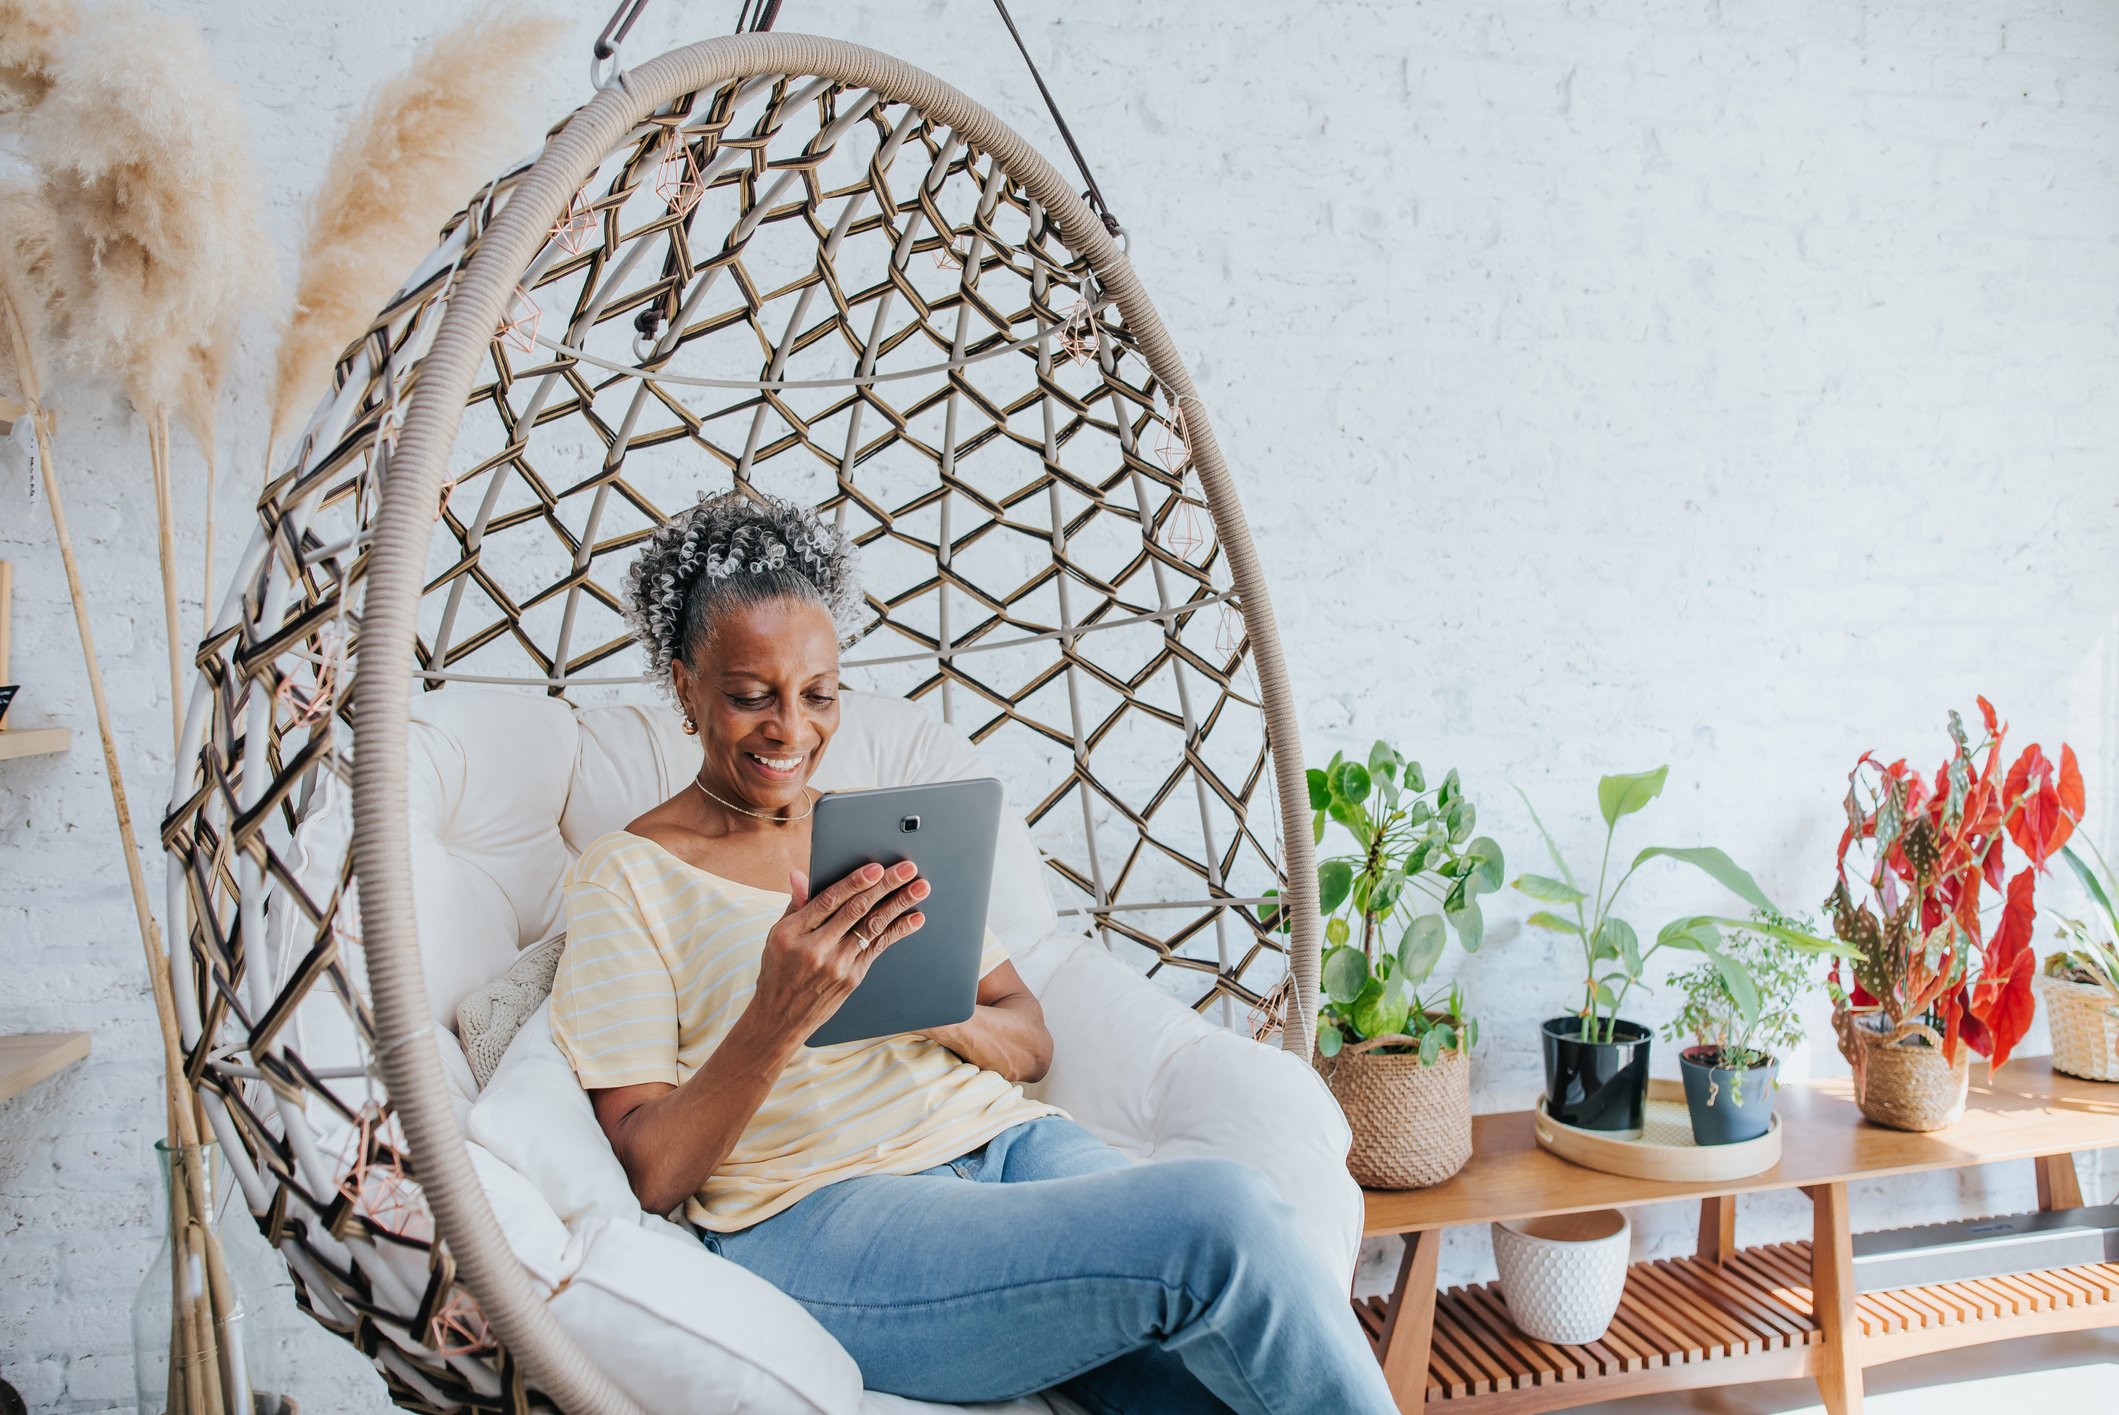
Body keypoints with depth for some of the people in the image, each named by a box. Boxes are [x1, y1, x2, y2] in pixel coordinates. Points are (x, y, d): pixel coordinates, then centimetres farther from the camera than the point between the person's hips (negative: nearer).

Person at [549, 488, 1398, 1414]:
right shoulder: (626, 875, 5)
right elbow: (651, 1176, -3)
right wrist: (779, 1016, -20)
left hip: (1008, 1143, 5)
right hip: (817, 1214, -4)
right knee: (1223, 1223, -28)